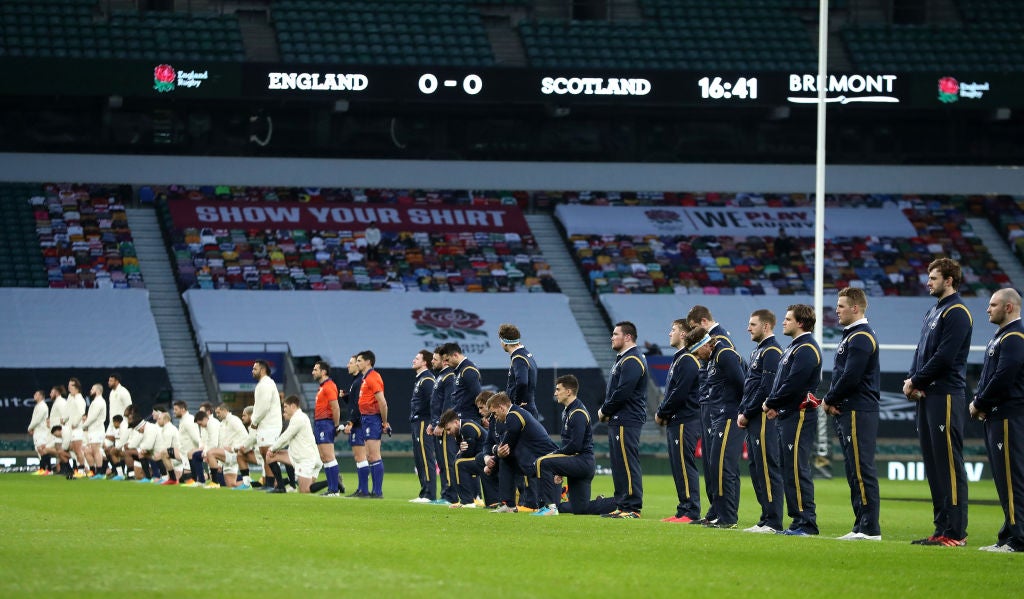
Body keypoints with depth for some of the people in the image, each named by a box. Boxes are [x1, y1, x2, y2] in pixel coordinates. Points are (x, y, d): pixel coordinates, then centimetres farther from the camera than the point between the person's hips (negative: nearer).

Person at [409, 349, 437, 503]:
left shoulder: (427, 379, -13)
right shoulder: (419, 379, 19)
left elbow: (432, 401, -21)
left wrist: (430, 424, -22)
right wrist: (413, 418, 16)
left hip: (424, 423, -11)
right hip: (417, 423, 11)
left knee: (426, 459, -10)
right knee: (418, 459, 12)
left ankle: (429, 495, -11)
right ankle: (424, 494, 16)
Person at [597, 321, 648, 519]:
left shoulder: (632, 361, -14)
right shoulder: (622, 359, 20)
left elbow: (622, 393, -21)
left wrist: (604, 410, -10)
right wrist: (605, 410, 9)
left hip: (627, 421, -11)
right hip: (617, 421, 11)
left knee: (627, 464, -10)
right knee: (619, 464, 12)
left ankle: (632, 507, -10)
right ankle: (622, 505, 15)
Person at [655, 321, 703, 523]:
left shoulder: (688, 361, -14)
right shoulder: (679, 358, 18)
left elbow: (679, 394, -19)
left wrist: (661, 413, -9)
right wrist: (662, 413, 8)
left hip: (685, 422, -10)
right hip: (676, 421, 10)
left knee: (685, 466, -9)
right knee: (678, 467, 11)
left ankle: (691, 512, -8)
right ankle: (684, 511, 14)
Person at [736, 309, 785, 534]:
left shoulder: (772, 352, -12)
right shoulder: (758, 351, 19)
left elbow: (766, 389, -18)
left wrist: (747, 414, -13)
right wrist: (742, 412, 11)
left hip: (764, 420, -10)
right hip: (753, 421, 10)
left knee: (768, 469, -9)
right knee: (756, 469, 11)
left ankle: (773, 522, -10)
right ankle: (766, 518, 14)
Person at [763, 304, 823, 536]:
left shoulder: (807, 349, -14)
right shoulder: (794, 347, 19)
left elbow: (792, 384, -21)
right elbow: (781, 381, 21)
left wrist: (770, 403, -9)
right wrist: (774, 405, 5)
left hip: (799, 416, -11)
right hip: (788, 416, 11)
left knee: (797, 469, -11)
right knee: (789, 469, 11)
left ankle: (806, 523, -10)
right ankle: (799, 520, 14)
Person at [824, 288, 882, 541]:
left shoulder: (862, 337, -13)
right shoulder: (851, 335, 20)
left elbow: (850, 377, -20)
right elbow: (840, 375, 21)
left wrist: (829, 400, -7)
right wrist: (830, 400, 4)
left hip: (859, 413, -11)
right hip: (846, 412, 11)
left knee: (862, 470, -10)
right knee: (854, 471, 11)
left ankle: (870, 529, -11)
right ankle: (861, 526, 14)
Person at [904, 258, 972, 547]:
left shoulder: (956, 313, -10)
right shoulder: (932, 312, 20)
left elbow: (944, 357, -18)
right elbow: (921, 352, 19)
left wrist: (917, 382, -10)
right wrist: (911, 380, 1)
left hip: (946, 396, -10)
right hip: (927, 397, 10)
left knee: (949, 464, -10)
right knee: (933, 465, 10)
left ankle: (956, 532, -10)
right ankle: (942, 528, 14)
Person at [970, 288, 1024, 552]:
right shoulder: (1000, 336, 20)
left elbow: (1003, 379, -20)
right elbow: (987, 375, 23)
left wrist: (980, 404, -10)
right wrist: (977, 400, 6)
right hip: (994, 417, 11)